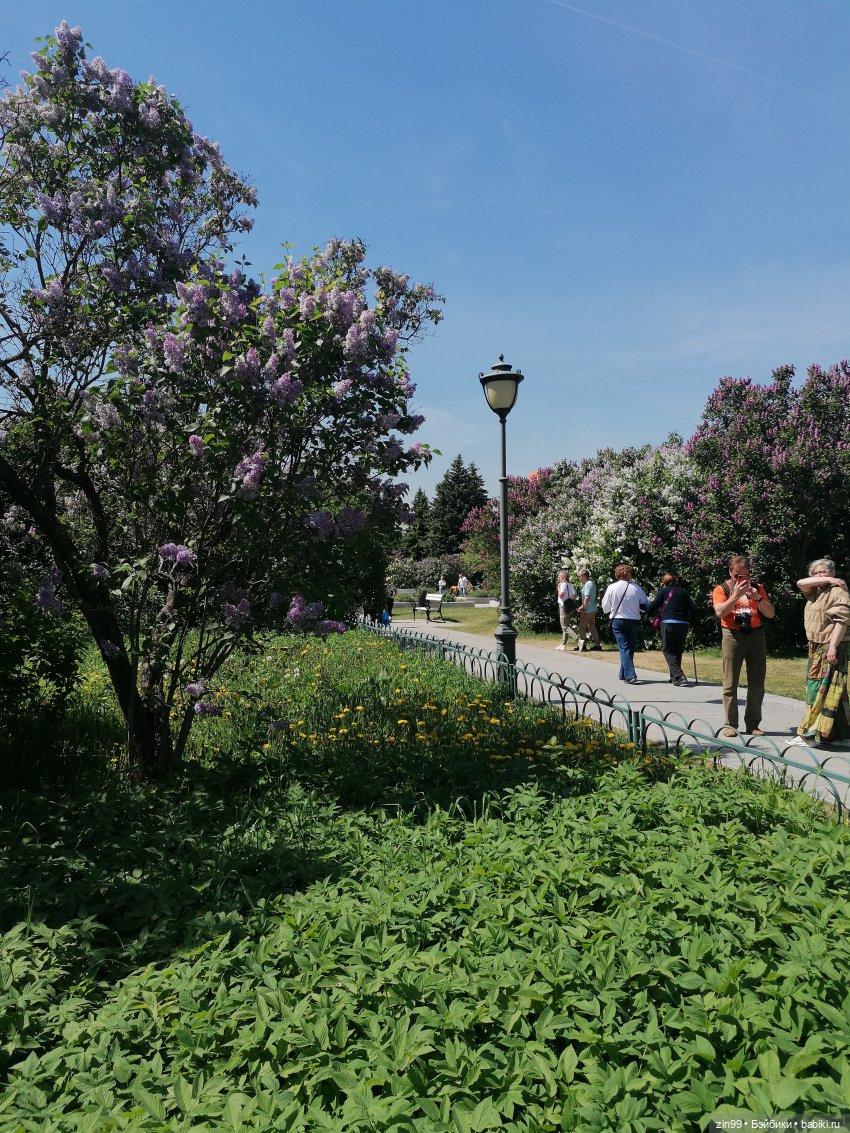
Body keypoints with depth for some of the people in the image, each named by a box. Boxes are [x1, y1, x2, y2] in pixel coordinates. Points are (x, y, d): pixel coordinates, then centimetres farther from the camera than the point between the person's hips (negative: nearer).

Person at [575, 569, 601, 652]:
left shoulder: (587, 584, -17)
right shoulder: (592, 583, 14)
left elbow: (587, 598, -25)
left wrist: (583, 607, -17)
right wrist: (583, 606, 12)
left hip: (587, 610, -10)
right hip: (593, 610, 10)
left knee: (582, 627, 0)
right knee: (592, 626, 13)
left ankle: (580, 644, 5)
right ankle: (597, 643, 14)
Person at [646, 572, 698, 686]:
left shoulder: (663, 591, 6)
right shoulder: (683, 592, 17)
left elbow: (653, 606, 1)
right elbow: (693, 609, 12)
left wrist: (647, 615, 18)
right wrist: (690, 622, 21)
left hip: (668, 623, -4)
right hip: (683, 624, 4)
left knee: (667, 650, 1)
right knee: (678, 651, 16)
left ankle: (679, 676, -15)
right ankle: (675, 677, 19)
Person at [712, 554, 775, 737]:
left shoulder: (757, 587, 12)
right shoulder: (722, 589, 4)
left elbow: (770, 613, 6)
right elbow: (720, 612, -12)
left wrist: (757, 598, -10)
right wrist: (736, 595, -20)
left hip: (756, 635, 3)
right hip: (733, 635, -3)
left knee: (757, 684, 5)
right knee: (730, 683, -4)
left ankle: (753, 724, 13)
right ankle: (730, 724, 2)